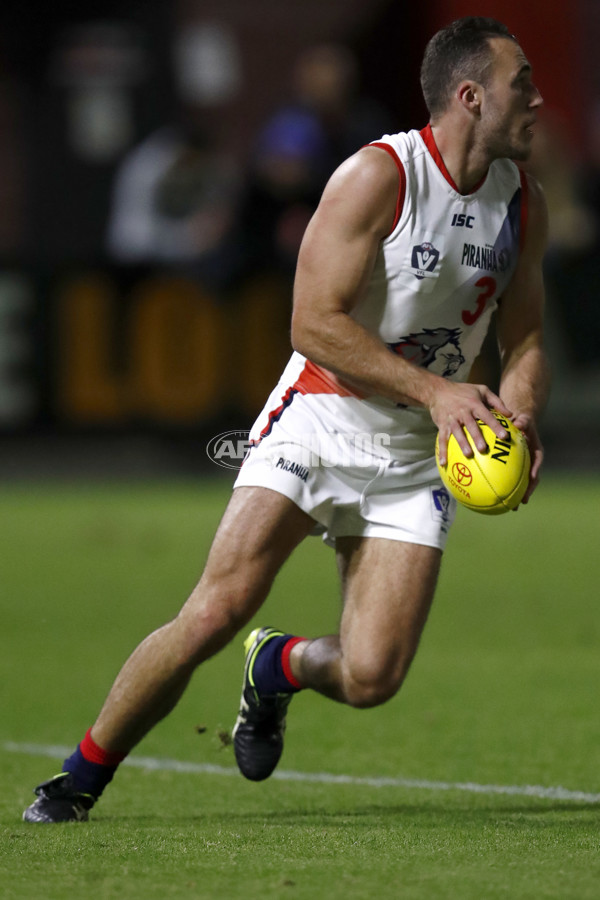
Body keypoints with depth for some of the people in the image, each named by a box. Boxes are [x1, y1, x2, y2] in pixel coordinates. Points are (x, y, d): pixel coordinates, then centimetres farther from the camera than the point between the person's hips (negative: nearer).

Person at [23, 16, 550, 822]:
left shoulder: (523, 204, 7)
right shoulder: (378, 176, -14)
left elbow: (524, 341, 17)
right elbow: (315, 324, -18)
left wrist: (518, 419, -4)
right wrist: (433, 389, -22)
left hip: (415, 458, 5)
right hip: (317, 425, -5)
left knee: (371, 679, -11)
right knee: (216, 613, -19)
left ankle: (278, 667, 25)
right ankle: (85, 773, 0)